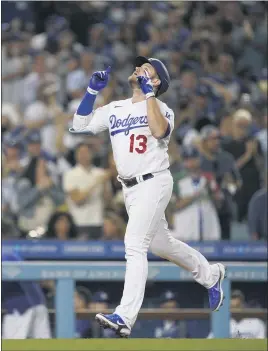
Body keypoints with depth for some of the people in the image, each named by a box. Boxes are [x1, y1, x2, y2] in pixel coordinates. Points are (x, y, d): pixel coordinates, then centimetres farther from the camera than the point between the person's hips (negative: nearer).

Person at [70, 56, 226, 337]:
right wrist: (92, 91, 1)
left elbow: (159, 130, -27)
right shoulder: (114, 109, 12)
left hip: (154, 183, -8)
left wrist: (148, 93, -22)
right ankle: (210, 275, 43)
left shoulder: (162, 109, -5)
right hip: (130, 188, 8)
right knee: (160, 244, 20)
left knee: (134, 245, -19)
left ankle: (125, 317, -27)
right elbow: (79, 125, 7)